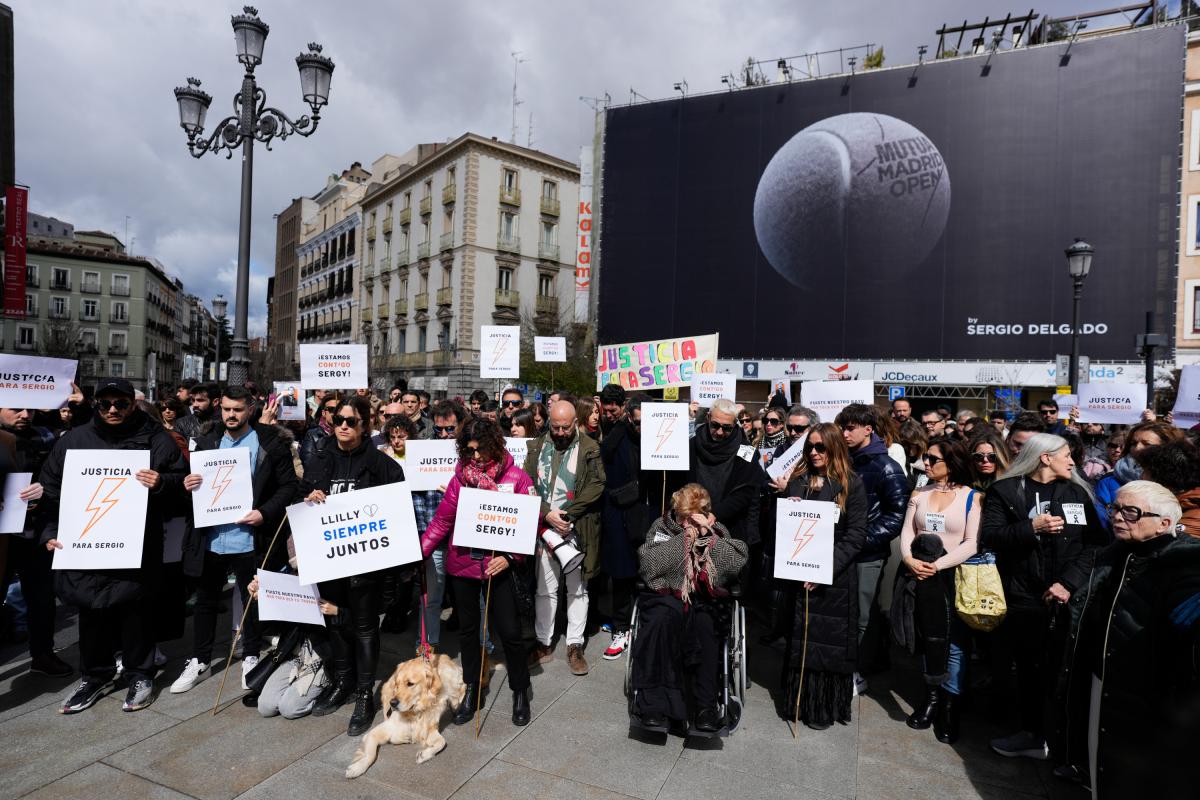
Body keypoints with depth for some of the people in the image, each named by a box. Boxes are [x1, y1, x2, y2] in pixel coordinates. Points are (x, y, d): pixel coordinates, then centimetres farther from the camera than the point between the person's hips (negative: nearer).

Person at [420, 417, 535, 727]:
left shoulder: (516, 478, -7)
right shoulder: (461, 477, 0)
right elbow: (442, 520, 0)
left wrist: (509, 557, -19)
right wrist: (420, 550, -11)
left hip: (498, 566, -3)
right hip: (461, 564, 3)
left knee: (509, 631, 2)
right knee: (467, 628, 16)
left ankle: (520, 691, 25)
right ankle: (471, 689, 35)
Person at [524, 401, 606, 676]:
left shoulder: (589, 448, -2)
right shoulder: (536, 447, 6)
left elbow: (596, 485, -9)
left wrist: (567, 516, -15)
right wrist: (547, 514, -13)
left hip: (578, 530, -2)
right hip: (544, 528, 2)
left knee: (577, 589, 9)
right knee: (545, 589, 11)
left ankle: (575, 645, 21)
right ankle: (543, 642, 25)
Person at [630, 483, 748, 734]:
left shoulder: (718, 532, 8)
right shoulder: (662, 527, 5)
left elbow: (737, 563, -10)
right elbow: (649, 564, -12)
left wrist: (707, 535, -17)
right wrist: (684, 539, -15)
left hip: (705, 598, 1)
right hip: (667, 593, 0)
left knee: (705, 623, -32)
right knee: (662, 618, -33)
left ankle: (706, 705, -23)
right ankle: (654, 701, -26)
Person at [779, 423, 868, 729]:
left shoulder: (851, 484, -4)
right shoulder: (797, 480, 7)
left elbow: (856, 535, -9)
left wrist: (826, 568, -17)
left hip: (835, 576, -3)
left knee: (829, 640, 6)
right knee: (799, 637, 10)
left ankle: (825, 707, 21)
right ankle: (799, 701, 25)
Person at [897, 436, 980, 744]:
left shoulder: (971, 497, -2)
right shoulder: (919, 494, 10)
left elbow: (972, 543, -10)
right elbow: (906, 532, 3)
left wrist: (938, 565, -18)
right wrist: (910, 560, -14)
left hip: (955, 578, -3)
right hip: (921, 578, 4)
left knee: (954, 643, 1)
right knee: (927, 639, 12)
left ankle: (949, 706, 16)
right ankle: (933, 695, 26)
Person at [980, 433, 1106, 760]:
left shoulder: (1078, 493, 9)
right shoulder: (1005, 491, 1)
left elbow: (1093, 543, 1)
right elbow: (989, 537, -7)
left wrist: (1068, 582, -11)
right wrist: (1031, 528, -18)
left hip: (1066, 600, 1)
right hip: (1022, 598, -1)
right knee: (1028, 668, 9)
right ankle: (1032, 733, 26)